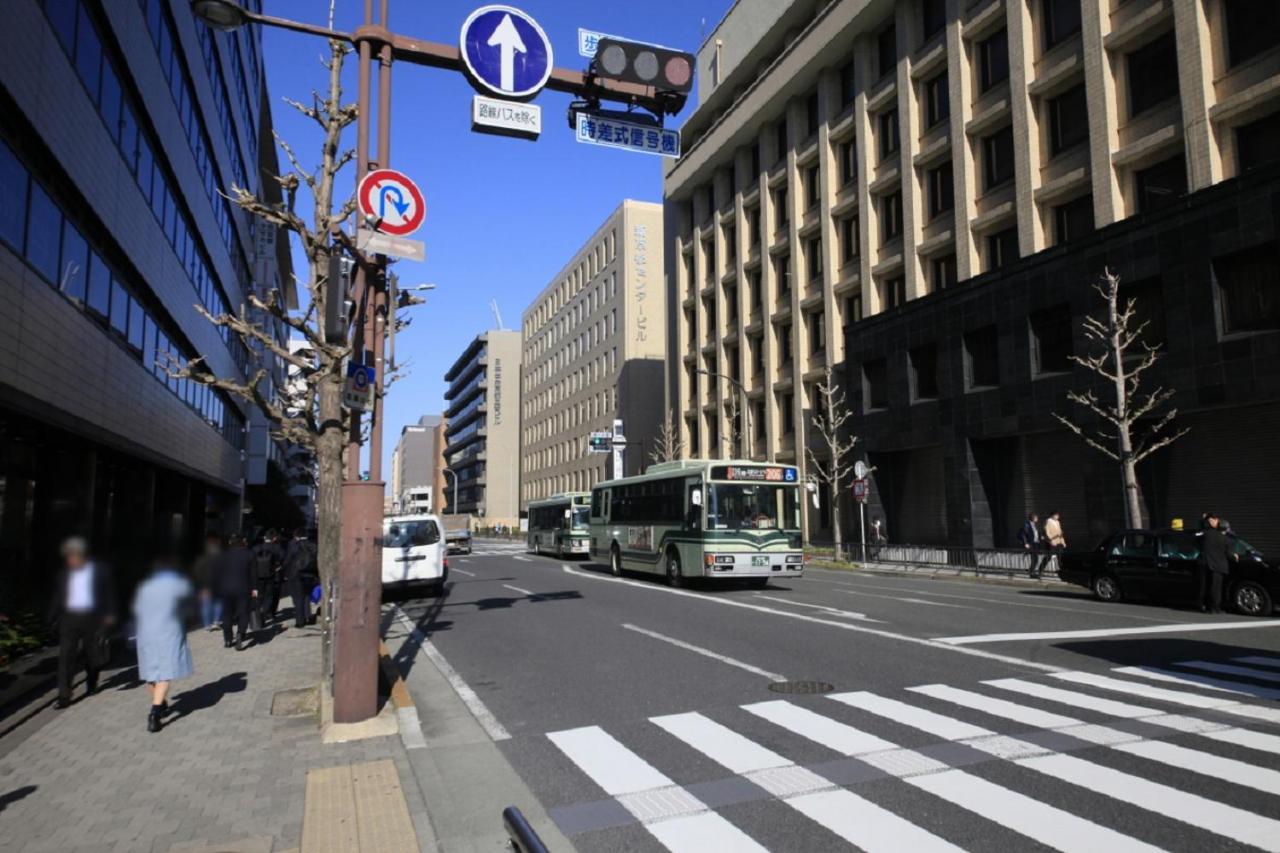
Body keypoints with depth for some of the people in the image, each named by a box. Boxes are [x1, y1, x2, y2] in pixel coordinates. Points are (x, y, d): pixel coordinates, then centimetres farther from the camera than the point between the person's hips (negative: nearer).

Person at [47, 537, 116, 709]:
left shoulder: (101, 571, 1)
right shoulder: (63, 574, 8)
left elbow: (109, 593, 3)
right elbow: (57, 598, 14)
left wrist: (109, 614, -4)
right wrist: (52, 618, 9)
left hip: (92, 618, -1)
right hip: (69, 619, 2)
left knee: (92, 656, 9)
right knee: (66, 656, -8)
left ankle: (91, 685, 34)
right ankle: (64, 696, -7)